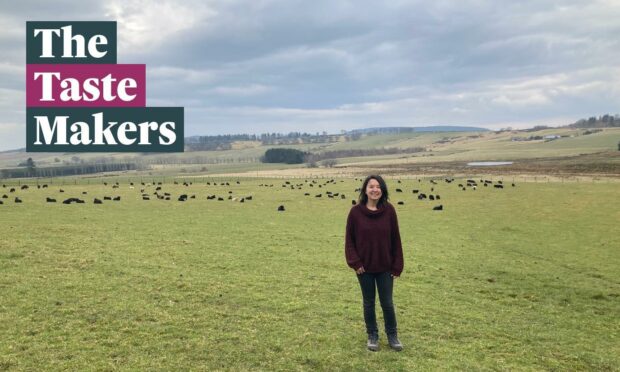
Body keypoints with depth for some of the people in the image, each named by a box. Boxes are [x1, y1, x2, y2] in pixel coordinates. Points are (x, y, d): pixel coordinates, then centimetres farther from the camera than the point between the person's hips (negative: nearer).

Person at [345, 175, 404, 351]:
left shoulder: (389, 210, -7)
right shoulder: (356, 212, -8)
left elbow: (395, 239, -2)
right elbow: (349, 239, -1)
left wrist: (397, 266, -1)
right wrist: (355, 262, -9)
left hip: (385, 267, 0)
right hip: (364, 267, 0)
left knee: (387, 303, 8)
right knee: (368, 303, 12)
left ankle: (392, 335, 27)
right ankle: (372, 336, 29)